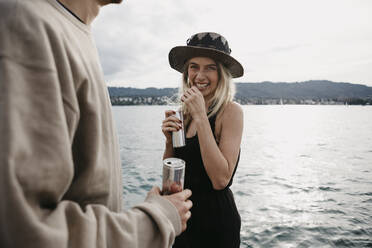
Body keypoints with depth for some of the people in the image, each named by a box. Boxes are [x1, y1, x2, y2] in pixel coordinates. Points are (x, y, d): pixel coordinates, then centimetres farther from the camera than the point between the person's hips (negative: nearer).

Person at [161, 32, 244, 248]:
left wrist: (200, 117, -24)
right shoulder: (186, 112, 1)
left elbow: (221, 180, -25)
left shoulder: (231, 111, -15)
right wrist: (170, 140, -14)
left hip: (216, 223, -5)